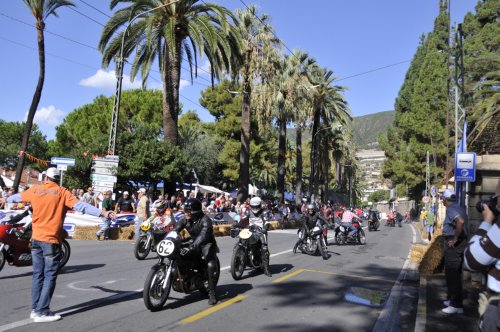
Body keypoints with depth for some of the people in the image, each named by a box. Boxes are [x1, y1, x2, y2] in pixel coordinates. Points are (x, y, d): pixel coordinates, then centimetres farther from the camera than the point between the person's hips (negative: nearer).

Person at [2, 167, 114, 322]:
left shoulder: (35, 190, 6)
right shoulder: (62, 192, -9)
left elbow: (17, 197, 26)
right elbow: (80, 206, -20)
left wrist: (7, 199, 49)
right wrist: (103, 213, -23)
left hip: (36, 238, 6)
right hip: (51, 239, -6)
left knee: (38, 274, 14)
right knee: (50, 276, 0)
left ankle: (35, 309, 21)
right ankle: (42, 312, 1)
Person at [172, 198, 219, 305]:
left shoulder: (205, 220, -24)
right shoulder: (184, 219, -5)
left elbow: (204, 234, -39)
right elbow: (175, 230, -13)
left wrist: (194, 245, -55)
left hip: (207, 244, -6)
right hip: (194, 243, 7)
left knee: (211, 265, -24)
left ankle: (212, 293, -15)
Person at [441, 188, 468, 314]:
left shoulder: (451, 209, -16)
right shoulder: (459, 208, 14)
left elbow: (460, 221, -33)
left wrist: (455, 238, -25)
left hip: (453, 244, -10)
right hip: (460, 243, 10)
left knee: (452, 274, -5)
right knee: (454, 273, 19)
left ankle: (456, 305, -1)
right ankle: (452, 299, 30)